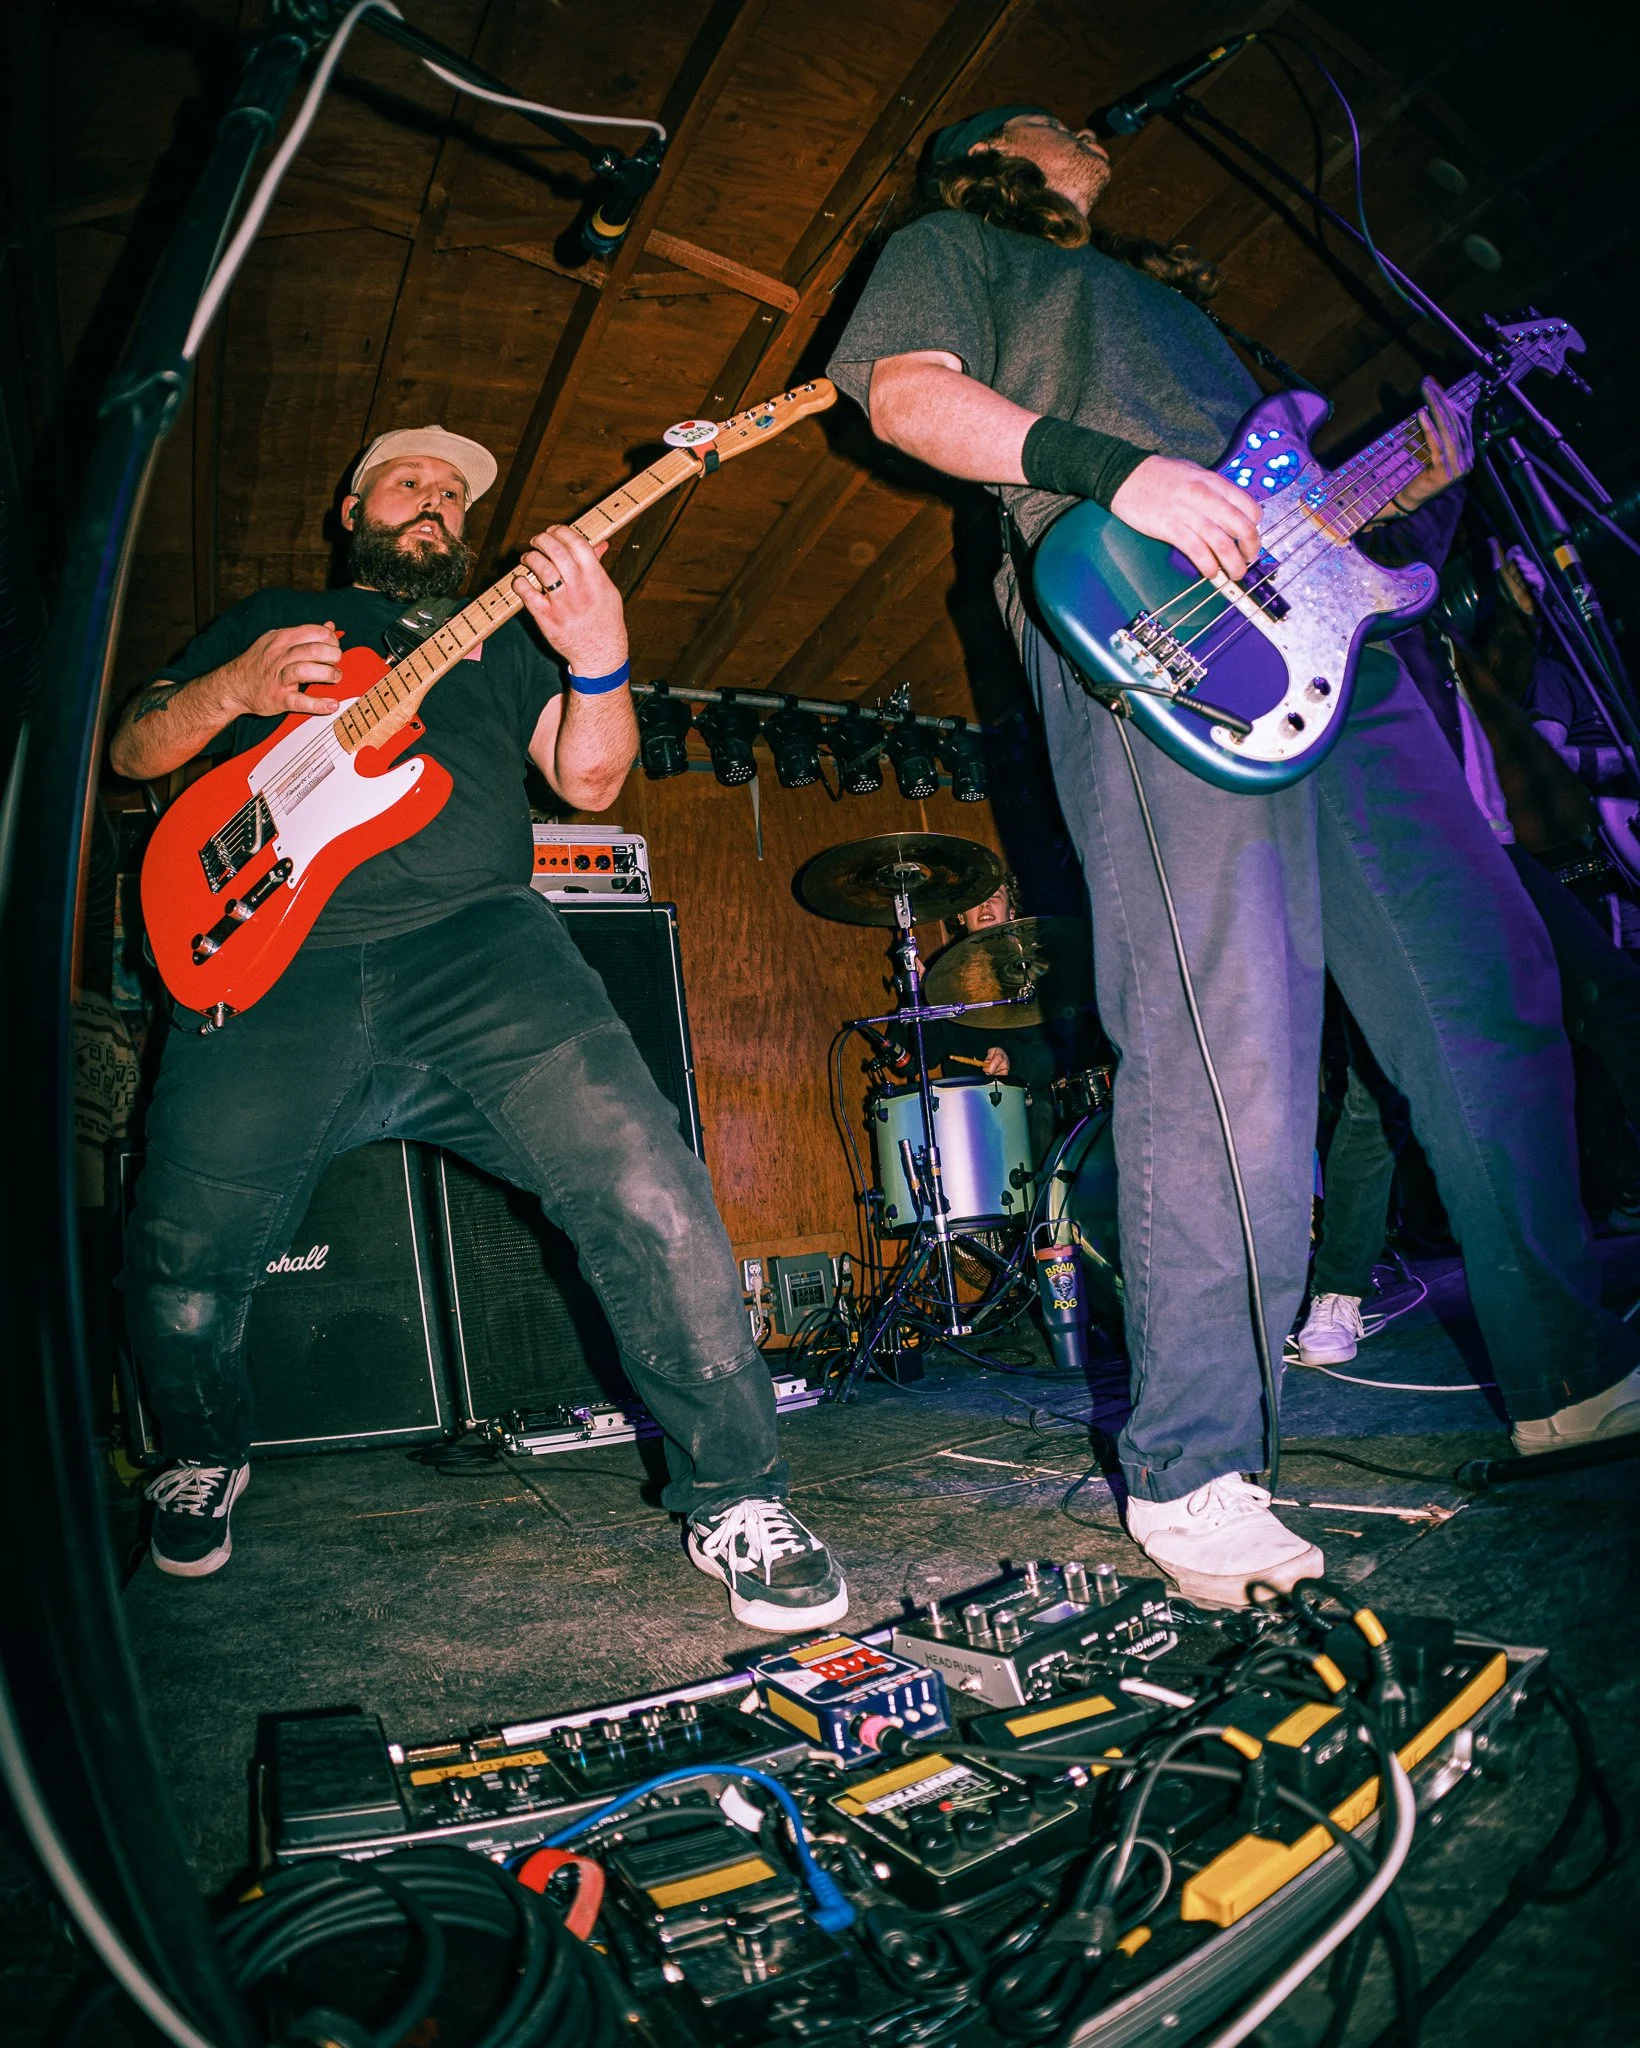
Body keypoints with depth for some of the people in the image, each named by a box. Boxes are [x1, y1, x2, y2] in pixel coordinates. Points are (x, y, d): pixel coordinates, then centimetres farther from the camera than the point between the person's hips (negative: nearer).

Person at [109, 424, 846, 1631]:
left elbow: (589, 777, 13)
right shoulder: (267, 619, 30)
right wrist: (237, 690, 3)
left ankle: (734, 1497, -8)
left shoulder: (509, 630, 28)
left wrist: (600, 661, -8)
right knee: (180, 1269, -6)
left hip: (479, 941, -1)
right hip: (273, 964, 1)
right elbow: (133, 750, 24)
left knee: (647, 1188, -23)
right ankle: (206, 1455, 30)